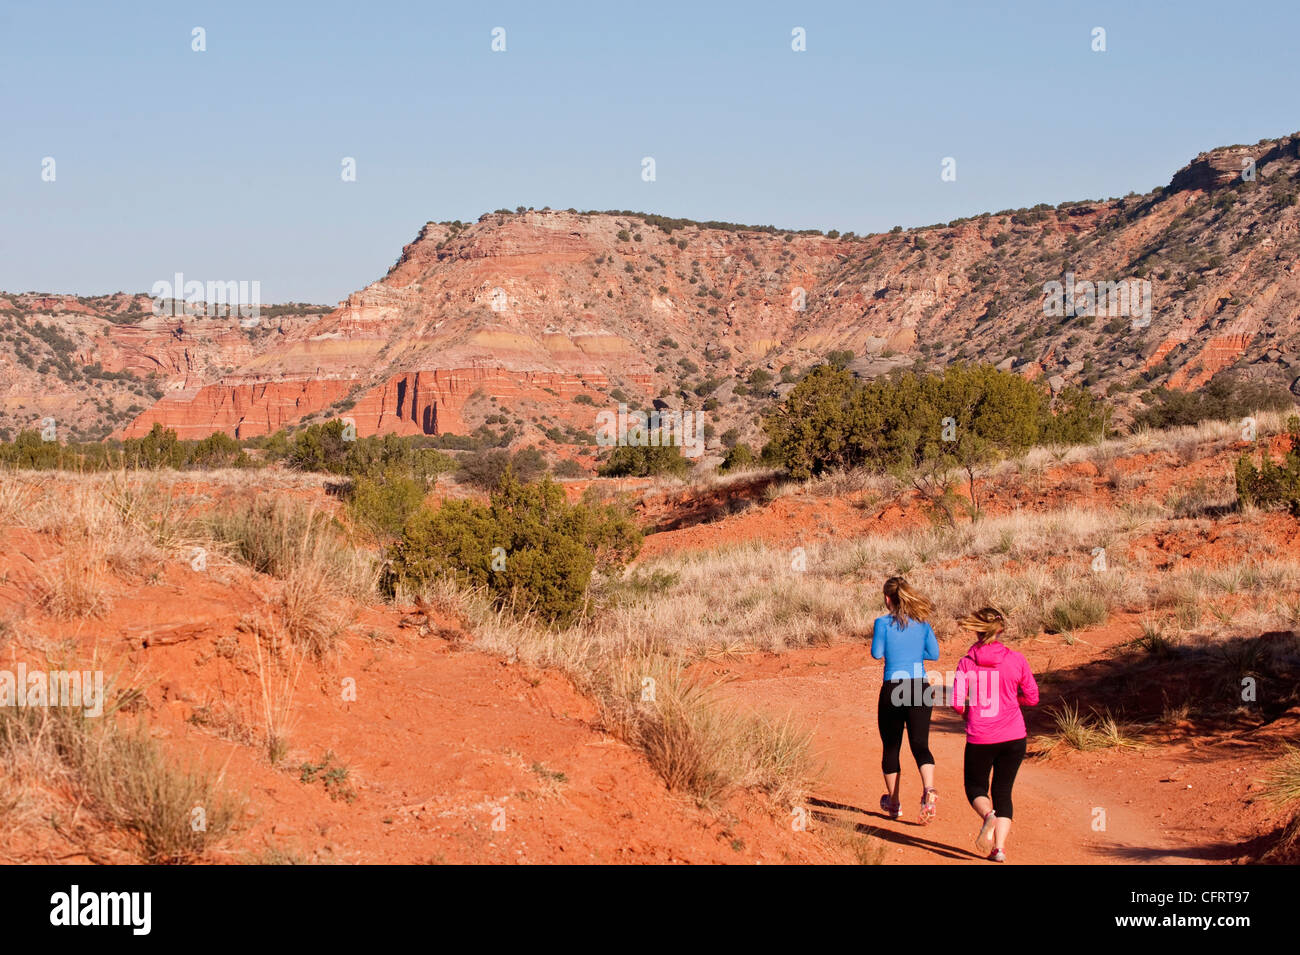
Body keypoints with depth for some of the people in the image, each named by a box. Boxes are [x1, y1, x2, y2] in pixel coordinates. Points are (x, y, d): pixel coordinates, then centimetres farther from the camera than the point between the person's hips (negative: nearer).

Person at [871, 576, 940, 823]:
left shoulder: (883, 623, -5)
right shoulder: (922, 622, 7)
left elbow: (877, 654, -4)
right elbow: (934, 653, 10)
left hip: (893, 688, -2)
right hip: (920, 686, 3)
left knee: (891, 747, 12)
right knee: (920, 745, 1)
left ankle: (893, 803, 22)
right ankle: (928, 789, -26)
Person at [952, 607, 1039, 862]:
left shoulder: (966, 662, -5)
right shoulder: (1016, 660, -3)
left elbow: (956, 702, -10)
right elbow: (1032, 698, 3)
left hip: (980, 737, -1)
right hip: (1013, 736, 1)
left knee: (975, 786, 16)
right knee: (1003, 791, 12)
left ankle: (988, 815, -17)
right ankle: (999, 847, -2)